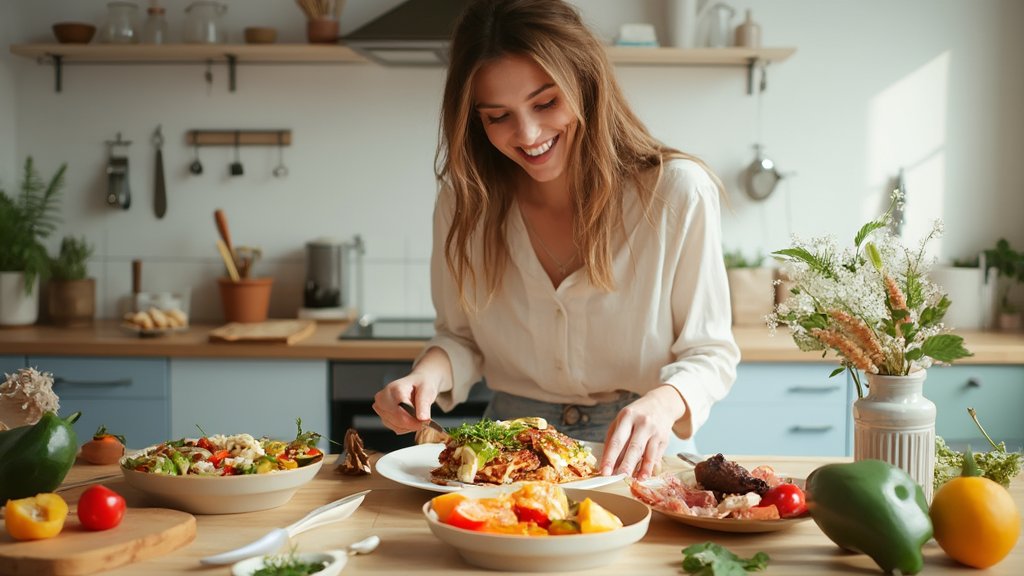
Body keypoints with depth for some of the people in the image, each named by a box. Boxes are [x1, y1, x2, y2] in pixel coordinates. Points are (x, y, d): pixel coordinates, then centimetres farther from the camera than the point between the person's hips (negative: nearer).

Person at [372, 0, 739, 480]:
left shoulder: (677, 193, -13)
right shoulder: (465, 198, -3)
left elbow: (710, 352, -7)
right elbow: (461, 335, 8)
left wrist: (663, 403, -28)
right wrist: (431, 371, -15)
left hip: (637, 455, -2)